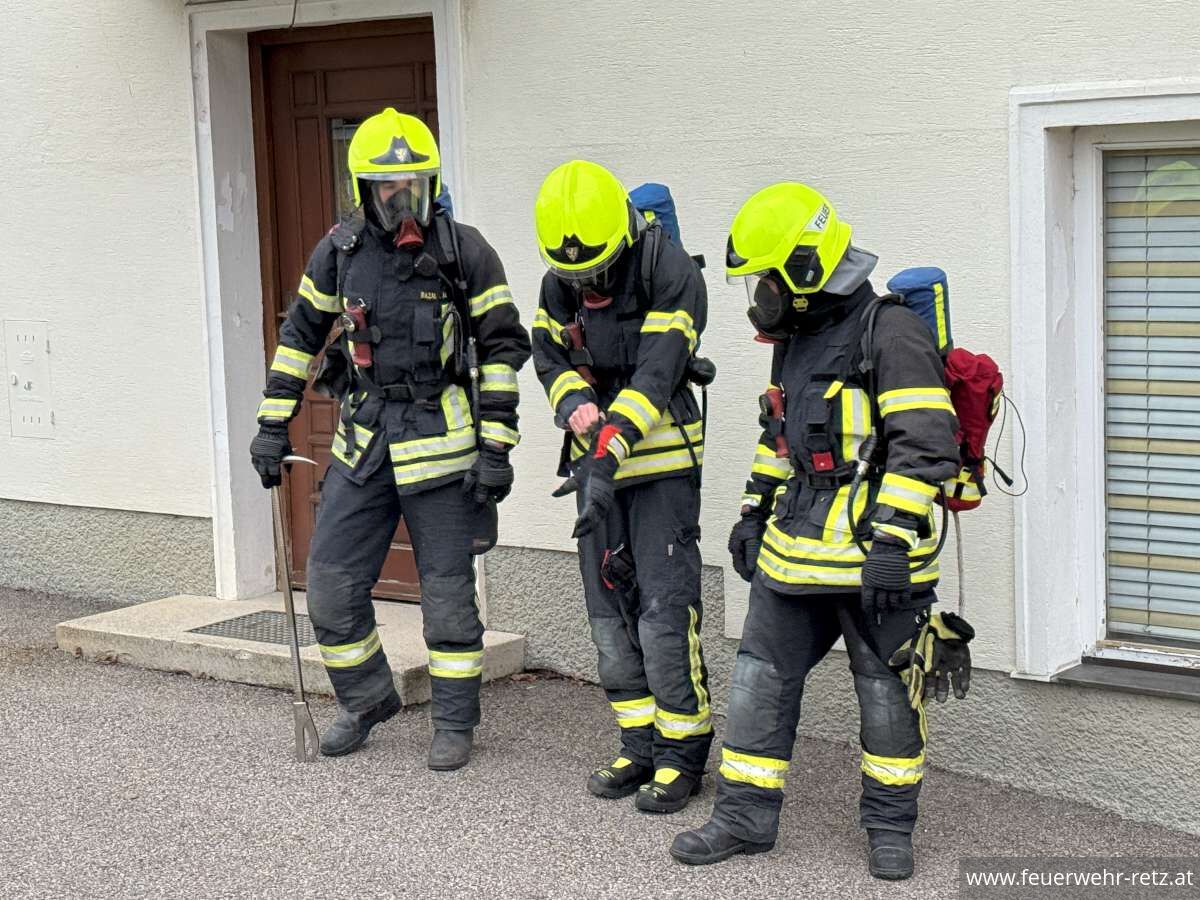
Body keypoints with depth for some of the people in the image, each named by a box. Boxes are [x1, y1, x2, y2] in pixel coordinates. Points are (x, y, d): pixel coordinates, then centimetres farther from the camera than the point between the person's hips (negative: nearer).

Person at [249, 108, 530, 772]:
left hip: (442, 441, -4)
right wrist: (273, 424, 9)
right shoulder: (340, 251, 2)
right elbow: (301, 334, 12)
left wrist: (496, 448, -9)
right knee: (332, 585, 6)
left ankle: (454, 723, 18)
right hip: (362, 442, 4)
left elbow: (502, 349, -5)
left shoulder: (464, 252, -7)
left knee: (448, 592, 4)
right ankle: (366, 701, 27)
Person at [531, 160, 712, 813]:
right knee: (610, 610, 9)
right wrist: (574, 404, -14)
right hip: (597, 458, 7)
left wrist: (608, 455, -33)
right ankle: (641, 747, 20)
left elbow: (655, 377, -24)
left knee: (664, 608, -9)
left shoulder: (671, 275, -17)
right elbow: (550, 355, 9)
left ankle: (683, 753, 3)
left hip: (662, 462, -7)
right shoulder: (559, 281, 3)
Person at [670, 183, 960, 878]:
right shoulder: (795, 339, 13)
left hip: (874, 553, -8)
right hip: (797, 547, 8)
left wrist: (891, 541, -25)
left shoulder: (891, 334, -15)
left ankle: (891, 825, 21)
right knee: (762, 676, 9)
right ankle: (746, 817, 19)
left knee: (887, 689, 6)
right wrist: (754, 513, 23)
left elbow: (927, 446, -21)